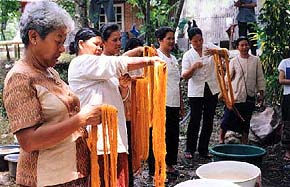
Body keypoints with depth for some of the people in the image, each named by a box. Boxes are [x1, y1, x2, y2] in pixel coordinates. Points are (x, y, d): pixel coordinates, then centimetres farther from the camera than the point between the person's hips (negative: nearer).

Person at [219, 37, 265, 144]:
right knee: (227, 119, -1)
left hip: (250, 96, 2)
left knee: (246, 121, 10)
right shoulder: (234, 61, 0)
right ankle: (221, 140, 15)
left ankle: (244, 143, 21)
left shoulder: (256, 61, 4)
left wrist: (261, 93, 4)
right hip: (235, 96, -2)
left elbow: (260, 78, 7)